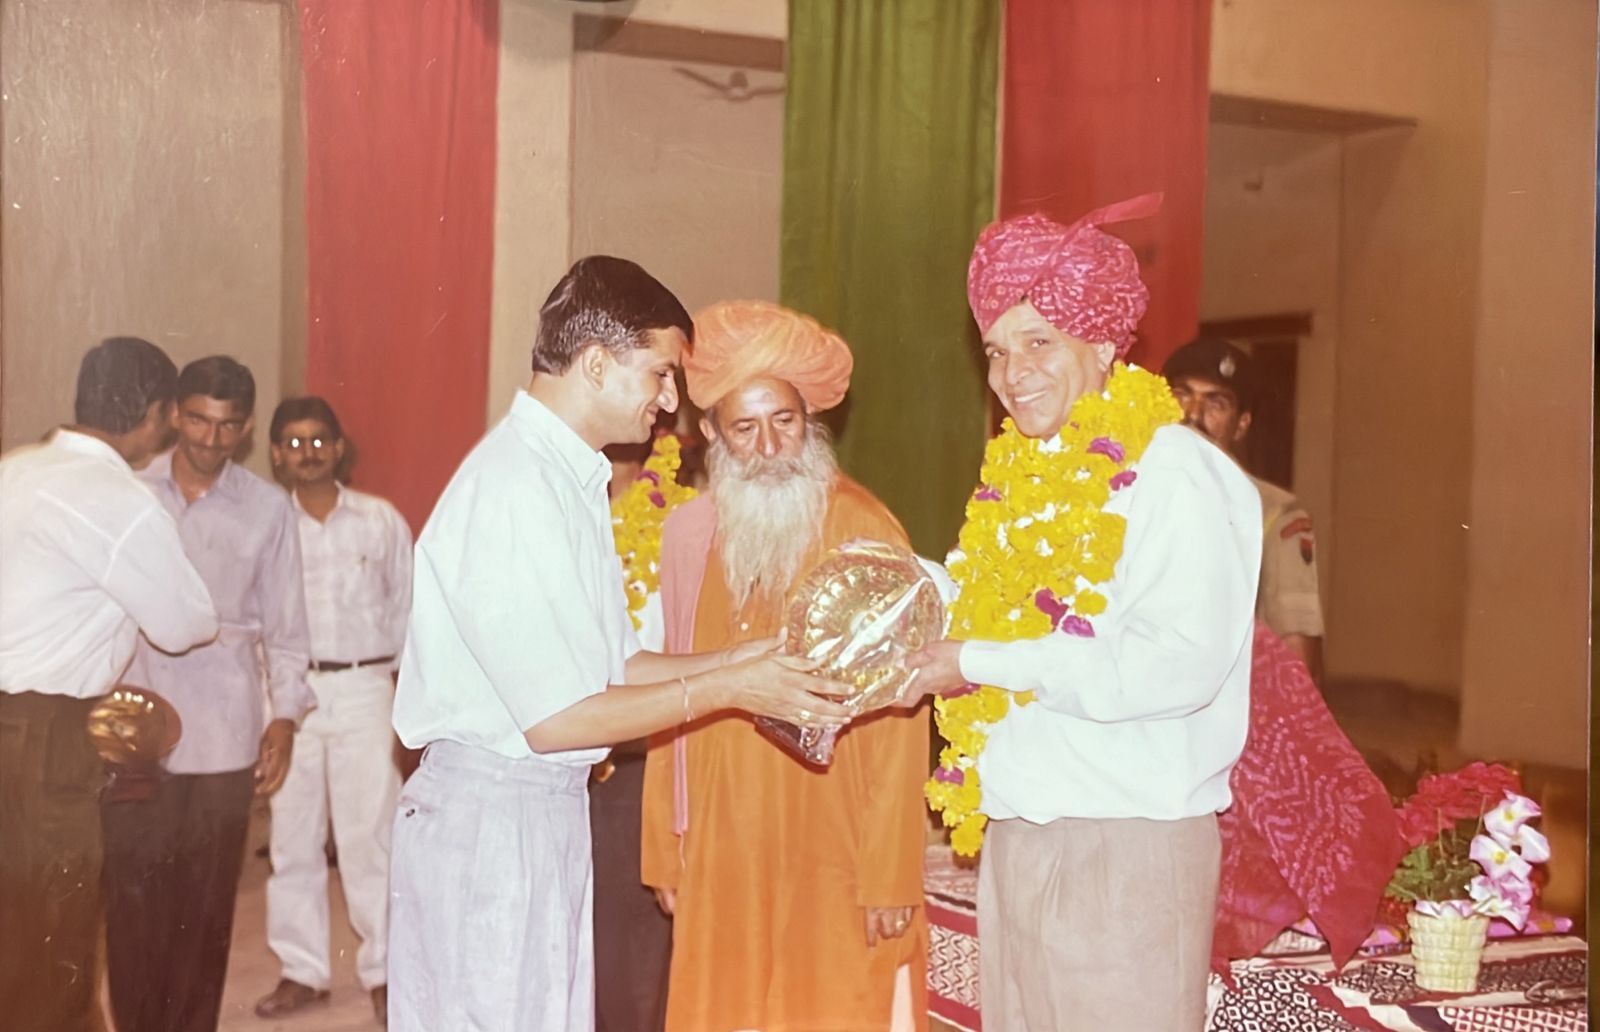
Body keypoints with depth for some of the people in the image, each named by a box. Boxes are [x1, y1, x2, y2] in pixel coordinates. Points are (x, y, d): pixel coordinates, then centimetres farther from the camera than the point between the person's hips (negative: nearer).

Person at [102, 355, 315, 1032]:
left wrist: (284, 715, 1)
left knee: (205, 905, 8)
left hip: (222, 736, 0)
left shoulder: (268, 509, 3)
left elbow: (284, 624, 7)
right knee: (133, 901, 3)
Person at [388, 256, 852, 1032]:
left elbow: (614, 666, 12)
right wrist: (726, 688, -14)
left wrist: (751, 660, 4)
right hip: (494, 817, -9)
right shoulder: (515, 487, -19)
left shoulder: (564, 476, 10)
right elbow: (557, 718, -19)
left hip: (544, 812, 9)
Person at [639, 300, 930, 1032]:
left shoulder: (866, 533, -11)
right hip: (723, 853, 4)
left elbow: (897, 718, -10)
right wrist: (664, 846, 9)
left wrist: (890, 873, -12)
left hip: (837, 859, -4)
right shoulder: (688, 534, 3)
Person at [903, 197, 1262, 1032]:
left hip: (1126, 847, -7)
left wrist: (983, 663, -20)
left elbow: (1180, 661, -23)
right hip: (1014, 838, 7)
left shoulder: (1172, 472, -12)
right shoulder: (1022, 476, 13)